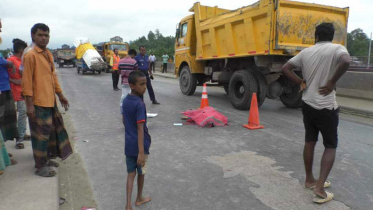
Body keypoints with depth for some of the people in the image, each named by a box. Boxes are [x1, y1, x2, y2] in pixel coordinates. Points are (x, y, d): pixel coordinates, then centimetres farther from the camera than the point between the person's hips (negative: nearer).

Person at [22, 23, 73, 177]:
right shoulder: (31, 55, -12)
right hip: (38, 103, -8)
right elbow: (27, 81, -15)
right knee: (41, 133, 0)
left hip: (50, 101, 8)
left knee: (52, 130, 17)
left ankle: (45, 158, 33)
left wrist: (60, 95, 19)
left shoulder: (48, 54, 13)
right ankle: (40, 166, 14)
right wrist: (29, 104, -18)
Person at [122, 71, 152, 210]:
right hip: (140, 145, -6)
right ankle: (139, 199, 35)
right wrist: (141, 152, -25)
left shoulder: (125, 101, 4)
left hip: (128, 144, 6)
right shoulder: (140, 104, -21)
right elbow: (140, 129, -25)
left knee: (131, 173, 12)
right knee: (141, 172, 15)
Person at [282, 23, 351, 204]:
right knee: (331, 146, 7)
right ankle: (319, 188, 0)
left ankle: (309, 180, 28)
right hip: (326, 106, -5)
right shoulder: (337, 48, -8)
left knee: (310, 141, 16)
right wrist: (332, 82, -18)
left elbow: (286, 68, 9)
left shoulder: (306, 52, 7)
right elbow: (346, 61, -30)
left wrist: (301, 83, 6)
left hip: (307, 104, 5)